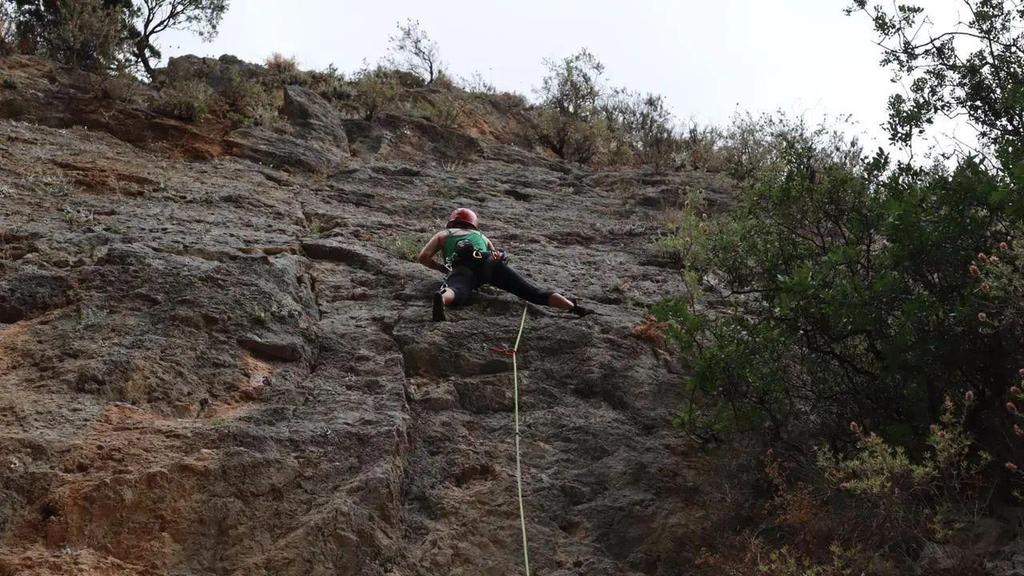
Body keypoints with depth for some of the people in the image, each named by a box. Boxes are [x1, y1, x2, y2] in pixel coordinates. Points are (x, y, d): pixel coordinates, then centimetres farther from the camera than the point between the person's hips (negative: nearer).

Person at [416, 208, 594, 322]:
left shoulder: (442, 234, 37)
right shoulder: (481, 236, 44)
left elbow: (422, 257, 24)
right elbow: (497, 255, 40)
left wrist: (444, 269, 37)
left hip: (463, 266, -2)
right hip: (490, 263, 3)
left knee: (455, 292, -36)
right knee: (535, 293, -5)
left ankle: (441, 298, -70)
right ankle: (573, 307, -26)